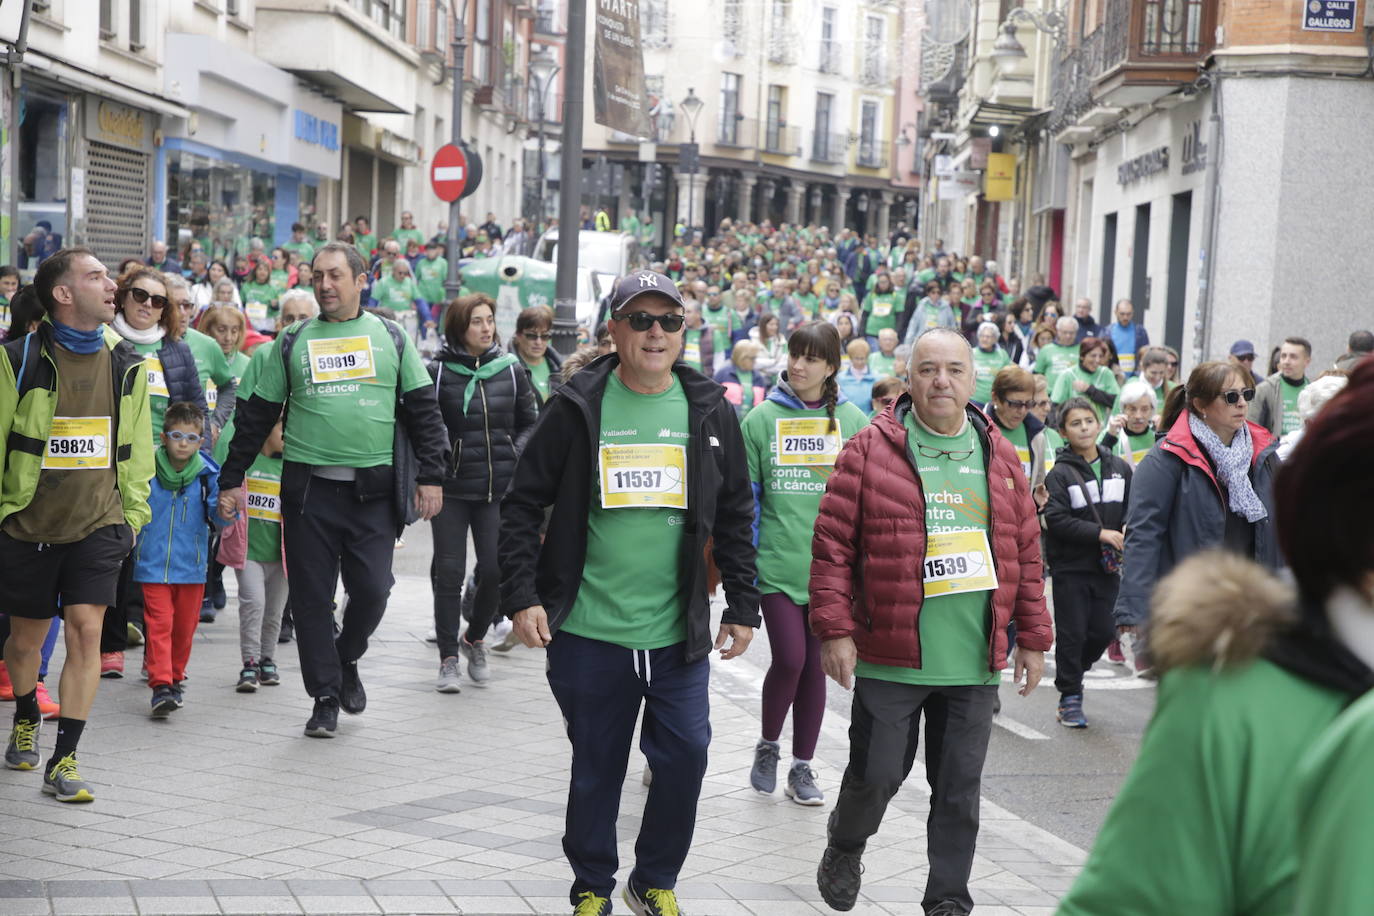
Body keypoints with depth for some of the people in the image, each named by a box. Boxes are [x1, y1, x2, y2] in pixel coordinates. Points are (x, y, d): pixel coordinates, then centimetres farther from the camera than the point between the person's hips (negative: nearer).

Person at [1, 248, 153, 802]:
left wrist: (134, 512, 11)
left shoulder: (127, 365, 5)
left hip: (98, 523, 1)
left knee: (86, 630, -12)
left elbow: (136, 446, 14)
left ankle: (63, 761, -6)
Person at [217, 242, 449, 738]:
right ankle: (325, 696, 13)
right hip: (308, 488, 1)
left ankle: (346, 659, 23)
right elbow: (256, 416, 12)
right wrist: (232, 480, 8)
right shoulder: (292, 342, 10)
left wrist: (431, 475, 0)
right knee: (312, 596, 1)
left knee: (372, 589, -7)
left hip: (373, 489, -1)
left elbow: (423, 410, 9)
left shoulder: (391, 339, 9)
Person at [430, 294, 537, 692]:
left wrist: (516, 457, 0)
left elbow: (530, 423, 14)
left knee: (496, 570, -1)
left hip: (498, 489, 2)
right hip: (452, 488, -2)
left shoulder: (511, 369, 5)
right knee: (450, 571, -1)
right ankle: (448, 658, 9)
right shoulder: (438, 371, -3)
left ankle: (474, 639, 25)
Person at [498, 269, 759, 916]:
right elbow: (523, 505, 1)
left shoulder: (710, 412, 5)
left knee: (685, 757, 0)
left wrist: (742, 608, 9)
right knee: (596, 767, 8)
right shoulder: (578, 409, -2)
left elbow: (735, 518, 12)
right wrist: (522, 597, -7)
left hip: (678, 635, 2)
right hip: (588, 632, -2)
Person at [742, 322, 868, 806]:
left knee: (815, 666, 7)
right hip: (778, 563, -2)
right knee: (789, 659, -10)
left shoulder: (853, 421, 4)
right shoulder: (762, 418, 0)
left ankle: (802, 767, 19)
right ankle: (767, 747, 16)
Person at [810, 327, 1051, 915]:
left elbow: (1026, 553, 12)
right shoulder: (870, 450, -3)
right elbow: (833, 545, -5)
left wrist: (1032, 638, 9)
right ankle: (844, 846, 33)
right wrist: (834, 629, -11)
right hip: (888, 656, -3)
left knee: (959, 790, 8)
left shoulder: (998, 457, 9)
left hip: (975, 664, 3)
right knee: (876, 773, 2)